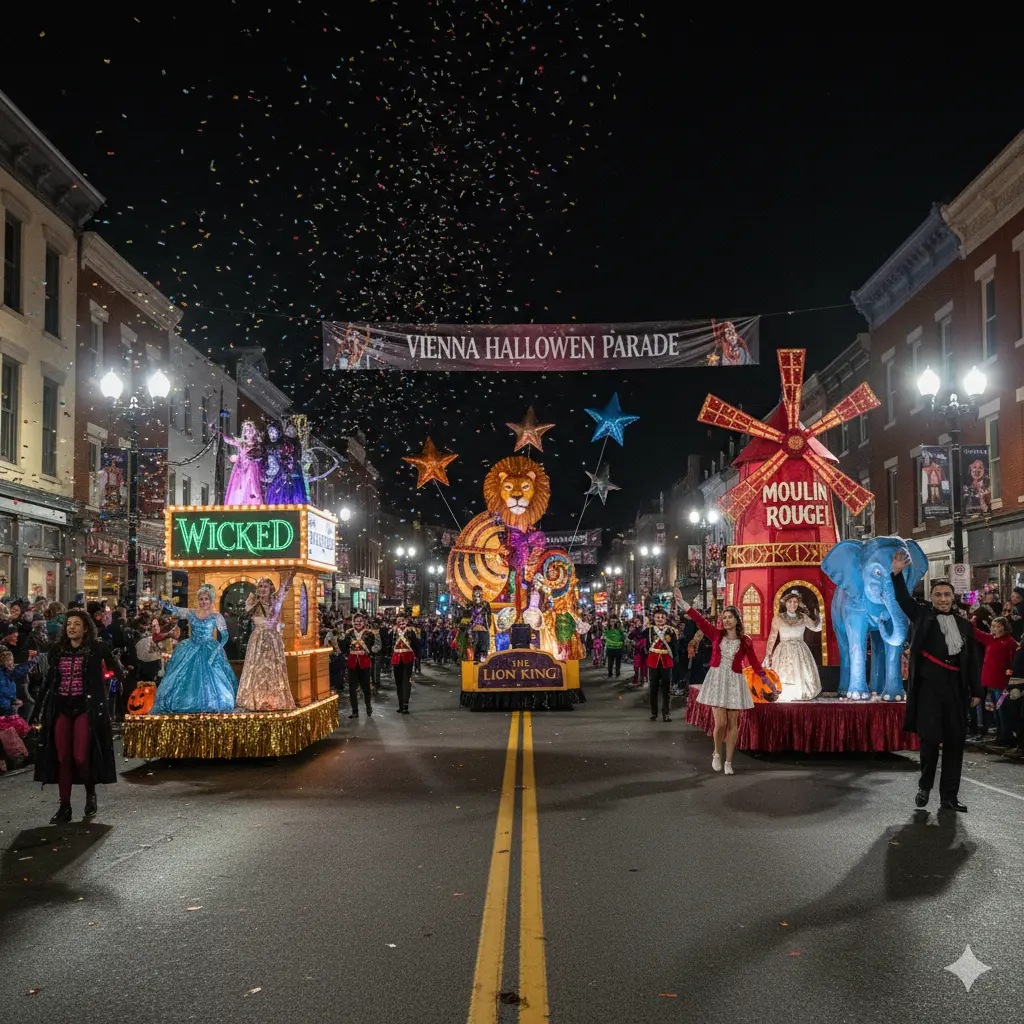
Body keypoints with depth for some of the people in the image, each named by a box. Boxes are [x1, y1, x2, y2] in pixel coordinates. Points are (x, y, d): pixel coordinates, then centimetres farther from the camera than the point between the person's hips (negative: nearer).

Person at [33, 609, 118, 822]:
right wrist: (42, 707, 10)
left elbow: (113, 667, 2)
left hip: (86, 707, -4)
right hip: (61, 707, 4)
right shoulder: (58, 650, 9)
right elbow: (50, 679, 13)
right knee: (62, 758, 3)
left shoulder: (96, 648, -3)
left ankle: (91, 794, 18)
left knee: (81, 757, -9)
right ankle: (64, 806, 11)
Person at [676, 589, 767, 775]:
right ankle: (717, 754, 18)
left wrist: (765, 678, -5)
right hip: (717, 679, 0)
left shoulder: (745, 641, 0)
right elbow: (699, 620, -4)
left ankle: (728, 762, 13)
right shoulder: (717, 634, 1)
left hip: (735, 681, 1)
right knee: (720, 722, -8)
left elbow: (753, 662, 3)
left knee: (733, 723, 2)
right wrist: (683, 603, -11)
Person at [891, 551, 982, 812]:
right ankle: (925, 785, 14)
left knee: (955, 741, 5)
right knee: (930, 738, -8)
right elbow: (904, 600, -6)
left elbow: (972, 661, 12)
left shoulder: (964, 625, 12)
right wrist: (897, 574, -21)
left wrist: (976, 690, 7)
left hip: (955, 688, 3)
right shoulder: (923, 617, 7)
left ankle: (949, 795, 14)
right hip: (928, 686, -3)